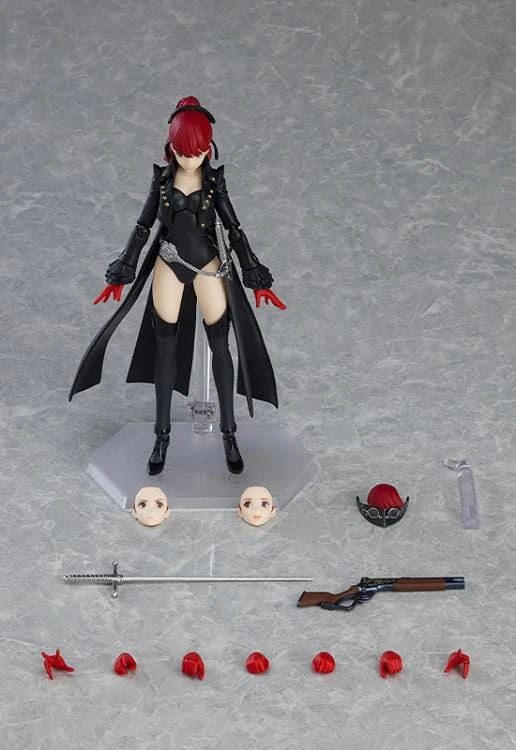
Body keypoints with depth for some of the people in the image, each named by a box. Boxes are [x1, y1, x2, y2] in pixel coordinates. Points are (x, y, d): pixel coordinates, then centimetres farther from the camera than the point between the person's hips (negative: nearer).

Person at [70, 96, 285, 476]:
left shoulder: (214, 181, -3)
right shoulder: (162, 178, 0)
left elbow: (234, 228, 0)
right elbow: (144, 226, 5)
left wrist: (255, 276, -2)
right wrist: (123, 272, 4)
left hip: (208, 264, -1)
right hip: (169, 264, 1)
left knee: (220, 345, 2)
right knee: (165, 347, 4)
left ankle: (229, 434, 13)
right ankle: (162, 435, 14)